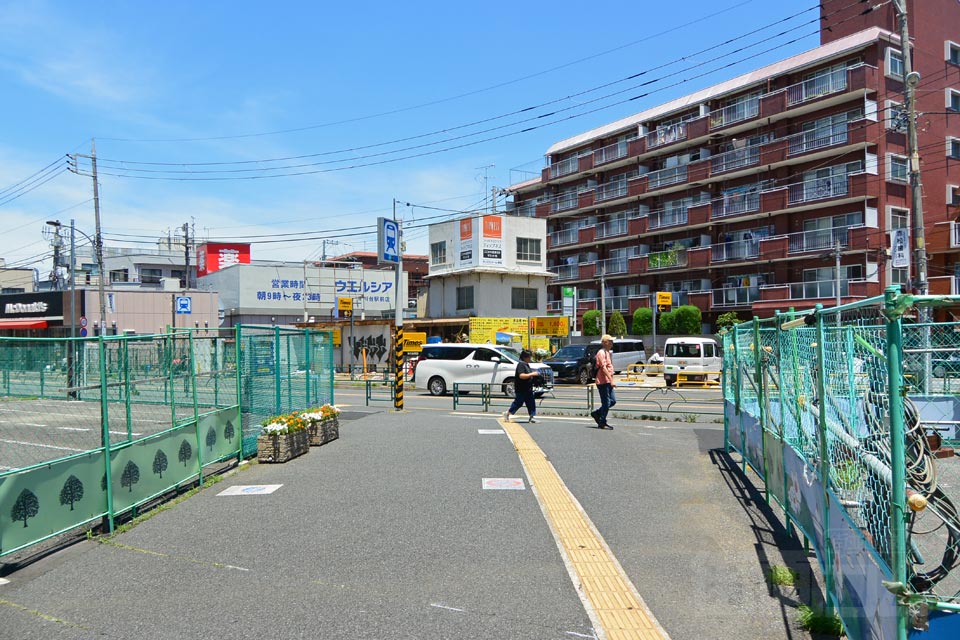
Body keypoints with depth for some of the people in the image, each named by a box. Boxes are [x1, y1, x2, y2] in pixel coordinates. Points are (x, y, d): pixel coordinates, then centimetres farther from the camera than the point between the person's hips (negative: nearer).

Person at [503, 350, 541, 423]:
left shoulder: (526, 364, 14)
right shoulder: (521, 364, -16)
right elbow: (521, 376, -28)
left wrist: (534, 375, 11)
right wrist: (532, 374, -25)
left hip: (528, 389, 10)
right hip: (521, 389, -10)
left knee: (531, 403, 7)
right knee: (518, 402, -1)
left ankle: (532, 417, 9)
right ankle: (507, 413, 13)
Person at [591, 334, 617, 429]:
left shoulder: (607, 352, 18)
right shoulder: (601, 353, -14)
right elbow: (603, 368, -21)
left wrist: (611, 380, 22)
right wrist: (611, 380, -25)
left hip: (607, 382, 10)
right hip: (603, 382, -10)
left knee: (613, 401, 11)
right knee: (606, 403, -4)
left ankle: (596, 413, 22)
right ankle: (602, 423, 6)